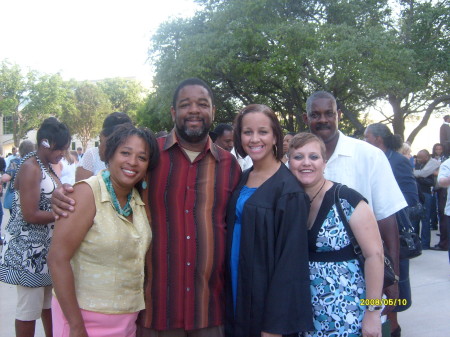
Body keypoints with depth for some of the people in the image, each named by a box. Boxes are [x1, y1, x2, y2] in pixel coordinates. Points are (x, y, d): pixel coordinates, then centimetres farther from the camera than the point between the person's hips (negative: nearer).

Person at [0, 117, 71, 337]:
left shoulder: (47, 167, 10)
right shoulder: (30, 168, -16)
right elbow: (30, 215, -21)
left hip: (47, 247, 8)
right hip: (29, 250, -8)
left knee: (49, 303, 17)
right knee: (29, 309, 1)